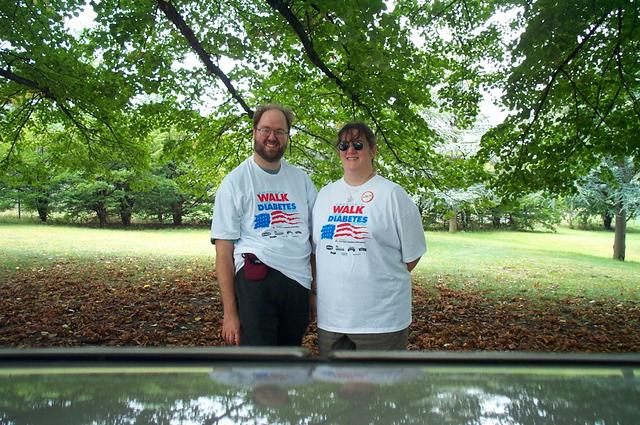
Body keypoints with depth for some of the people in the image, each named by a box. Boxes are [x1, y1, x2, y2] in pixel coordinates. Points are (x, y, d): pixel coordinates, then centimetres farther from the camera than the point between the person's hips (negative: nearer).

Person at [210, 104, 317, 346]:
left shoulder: (301, 179, 11)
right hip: (256, 279, -5)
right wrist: (230, 312, -10)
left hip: (298, 283, 5)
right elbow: (224, 251, -5)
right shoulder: (235, 181, -2)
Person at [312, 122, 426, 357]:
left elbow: (411, 254, -2)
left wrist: (387, 282, 1)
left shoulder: (392, 194, -5)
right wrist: (316, 291, 10)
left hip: (381, 318, -4)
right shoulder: (325, 194, 10)